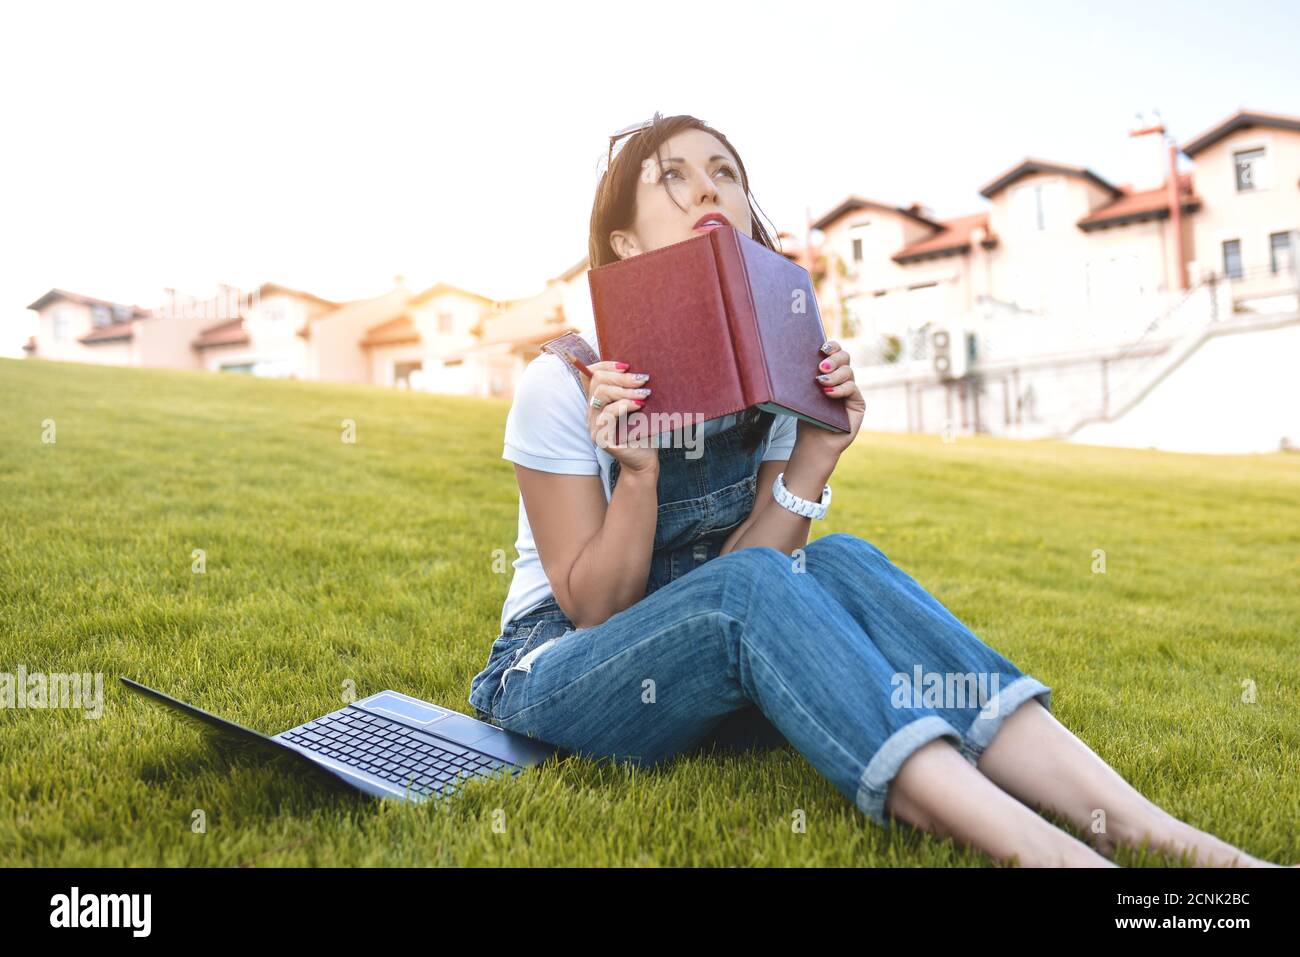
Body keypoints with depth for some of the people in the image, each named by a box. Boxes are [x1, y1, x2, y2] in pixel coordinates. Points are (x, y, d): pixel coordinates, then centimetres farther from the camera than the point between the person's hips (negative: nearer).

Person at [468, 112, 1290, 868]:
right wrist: (637, 473, -29)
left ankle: (1131, 825, -33)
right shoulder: (563, 384, -15)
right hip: (557, 674, -4)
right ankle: (1038, 850, -45)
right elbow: (596, 609, -14)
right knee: (750, 585, -34)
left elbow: (756, 600, -4)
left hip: (713, 686, 4)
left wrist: (812, 463, -18)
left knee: (840, 563, -26)